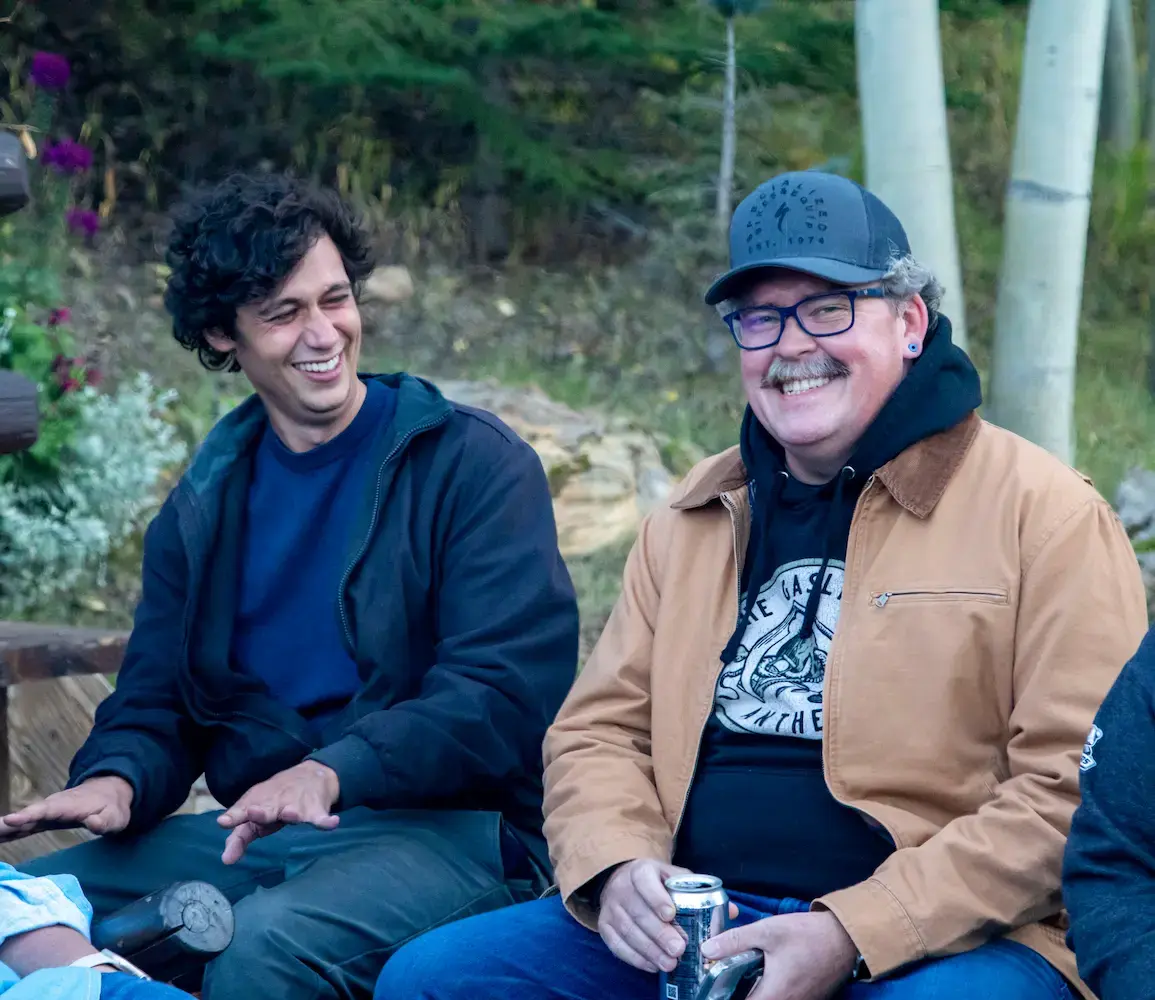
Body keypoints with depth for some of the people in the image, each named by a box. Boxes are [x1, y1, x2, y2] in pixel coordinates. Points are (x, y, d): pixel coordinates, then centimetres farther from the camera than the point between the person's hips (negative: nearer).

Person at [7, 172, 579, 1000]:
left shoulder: (476, 465, -3)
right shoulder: (203, 506, 15)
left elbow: (505, 692, -12)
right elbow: (156, 705, 12)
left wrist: (331, 772, -27)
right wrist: (117, 780, -13)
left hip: (445, 829, -5)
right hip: (252, 833, 5)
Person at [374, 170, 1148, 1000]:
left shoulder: (1045, 515, 0)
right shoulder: (693, 521, 18)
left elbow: (1072, 788, -7)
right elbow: (601, 730, 19)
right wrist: (617, 867, -4)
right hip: (687, 927, 5)